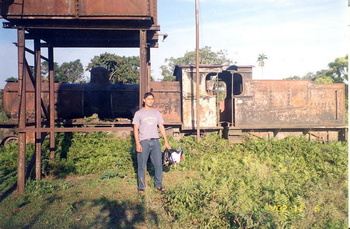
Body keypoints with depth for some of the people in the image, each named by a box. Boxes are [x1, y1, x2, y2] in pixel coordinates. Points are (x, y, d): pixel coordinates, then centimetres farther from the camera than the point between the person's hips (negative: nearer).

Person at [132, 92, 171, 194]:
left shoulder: (157, 113, 13)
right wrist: (137, 143, -10)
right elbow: (136, 129, -1)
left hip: (155, 141, 3)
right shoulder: (139, 113, 3)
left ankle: (158, 185, 17)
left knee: (158, 164, 4)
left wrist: (166, 141, 8)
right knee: (142, 165, 2)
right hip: (144, 141, -3)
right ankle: (141, 187, 13)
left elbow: (161, 127, 13)